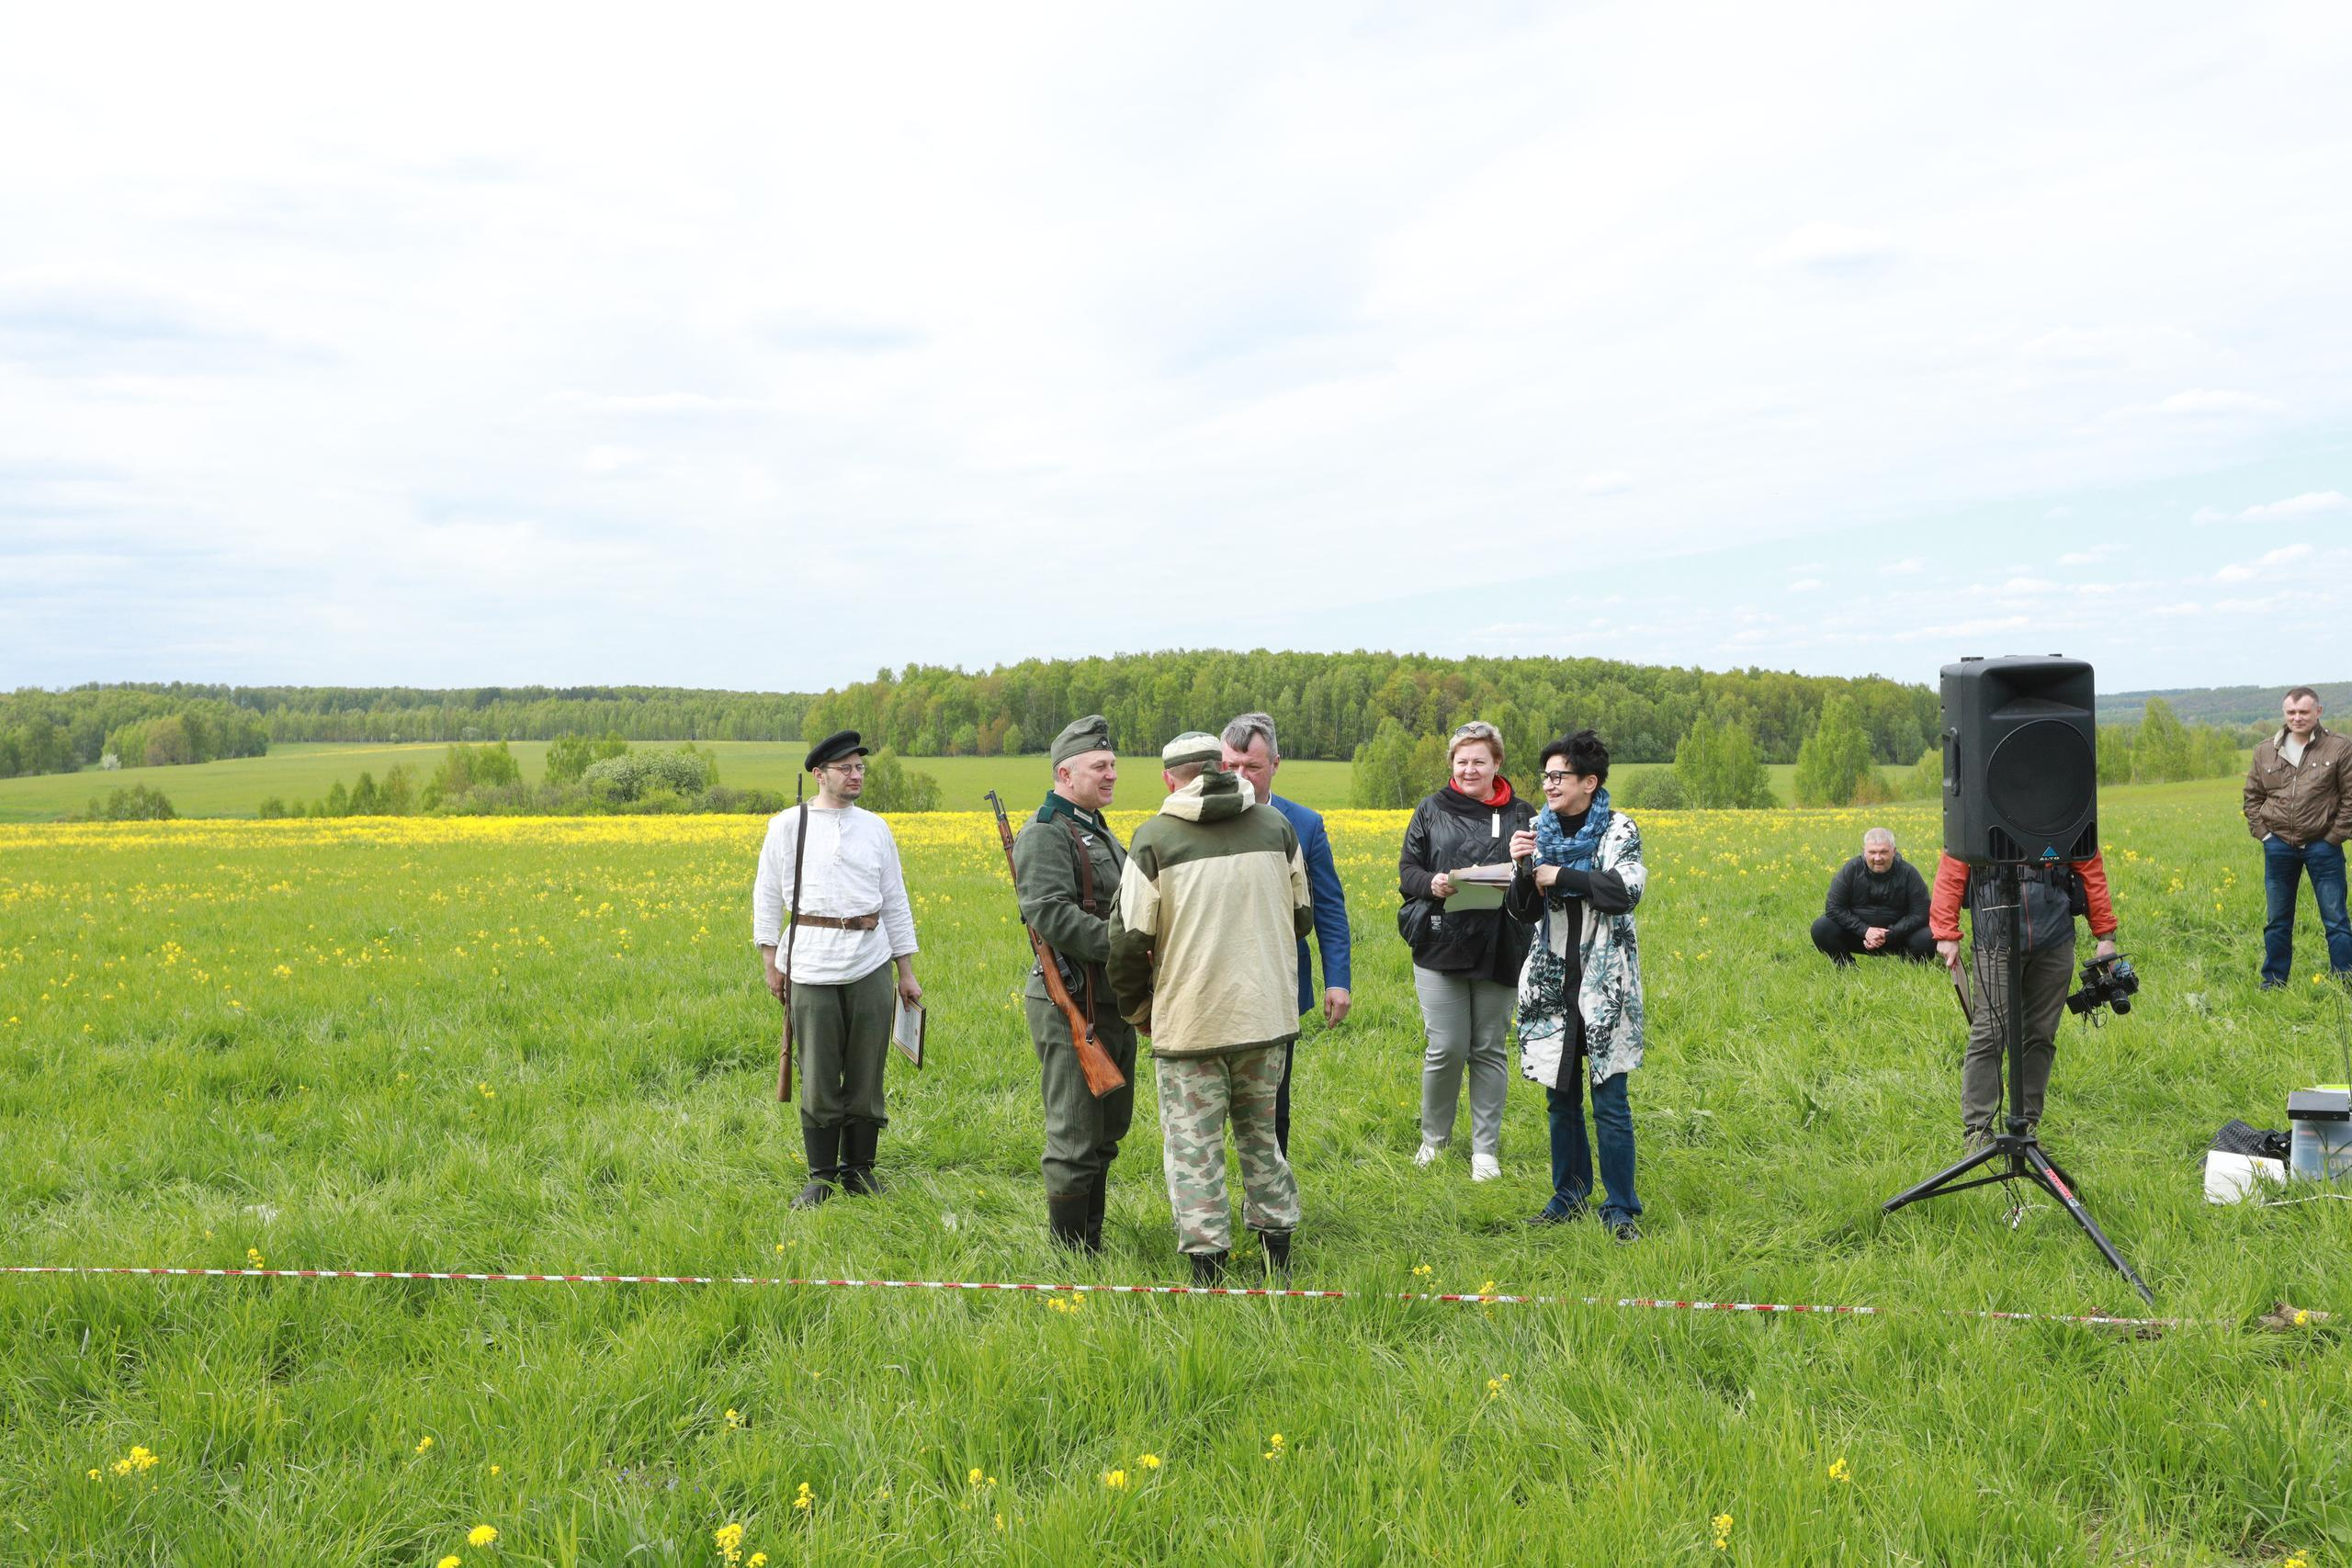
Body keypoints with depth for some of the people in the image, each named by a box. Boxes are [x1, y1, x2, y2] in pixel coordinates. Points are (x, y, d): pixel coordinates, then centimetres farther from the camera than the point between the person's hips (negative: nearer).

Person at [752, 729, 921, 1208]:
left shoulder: (876, 828, 10)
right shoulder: (787, 826, 3)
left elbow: (895, 903, 14)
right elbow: (767, 895, 8)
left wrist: (907, 971, 12)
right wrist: (769, 961, 3)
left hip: (871, 965, 2)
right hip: (813, 966, -2)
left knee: (866, 1074, 5)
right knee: (818, 1078, 1)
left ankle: (858, 1169, 18)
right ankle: (820, 1177, 12)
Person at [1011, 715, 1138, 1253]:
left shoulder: (1099, 832, 19)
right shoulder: (1045, 833, -12)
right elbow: (1051, 915, -24)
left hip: (1113, 1005, 10)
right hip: (1072, 1007, -10)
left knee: (1107, 1129, 16)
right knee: (1076, 1138, -4)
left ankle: (1092, 1243, 26)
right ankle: (1068, 1251, 7)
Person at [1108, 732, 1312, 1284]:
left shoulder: (1155, 838, -8)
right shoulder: (1276, 826, 4)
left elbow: (1128, 938, -8)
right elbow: (1302, 918, 14)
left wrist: (1137, 1010, 7)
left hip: (1190, 1019, -4)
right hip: (1267, 1012, 4)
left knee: (1193, 1141, 5)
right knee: (1260, 1132, 20)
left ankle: (1207, 1263, 8)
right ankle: (1278, 1249, 27)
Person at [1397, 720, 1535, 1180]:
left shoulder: (1521, 815, 7)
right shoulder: (1431, 811, 7)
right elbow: (1407, 870, 7)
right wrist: (1430, 884, -15)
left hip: (1499, 950, 1)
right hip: (1441, 946, -1)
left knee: (1489, 1049, 7)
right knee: (1446, 1048, -3)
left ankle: (1485, 1150, 17)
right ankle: (1434, 1138, 20)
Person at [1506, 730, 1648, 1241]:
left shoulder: (1618, 829, -3)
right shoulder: (1540, 830, 7)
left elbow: (1628, 889, -20)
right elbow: (1523, 913, 4)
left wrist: (1559, 876, -17)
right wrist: (1523, 869, -15)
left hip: (1605, 983, -4)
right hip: (1553, 983, 4)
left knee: (1610, 1099, -3)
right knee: (1561, 1096, 10)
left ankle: (1621, 1209, 6)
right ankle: (1569, 1196, 23)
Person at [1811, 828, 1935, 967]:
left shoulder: (1908, 873, -9)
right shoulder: (1851, 870, -9)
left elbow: (1920, 914, -11)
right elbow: (1833, 908, -11)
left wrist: (1889, 935, -24)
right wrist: (1865, 930, -23)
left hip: (1896, 936, 0)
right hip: (1857, 935, 0)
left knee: (1928, 939, -29)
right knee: (1820, 928, -24)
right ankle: (1848, 970, -6)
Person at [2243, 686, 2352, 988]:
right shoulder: (2265, 751, 6)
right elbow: (2253, 796, 13)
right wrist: (2263, 833, 3)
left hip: (2322, 846, -3)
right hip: (2279, 847, 3)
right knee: (2277, 921, 11)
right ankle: (2273, 983, 21)